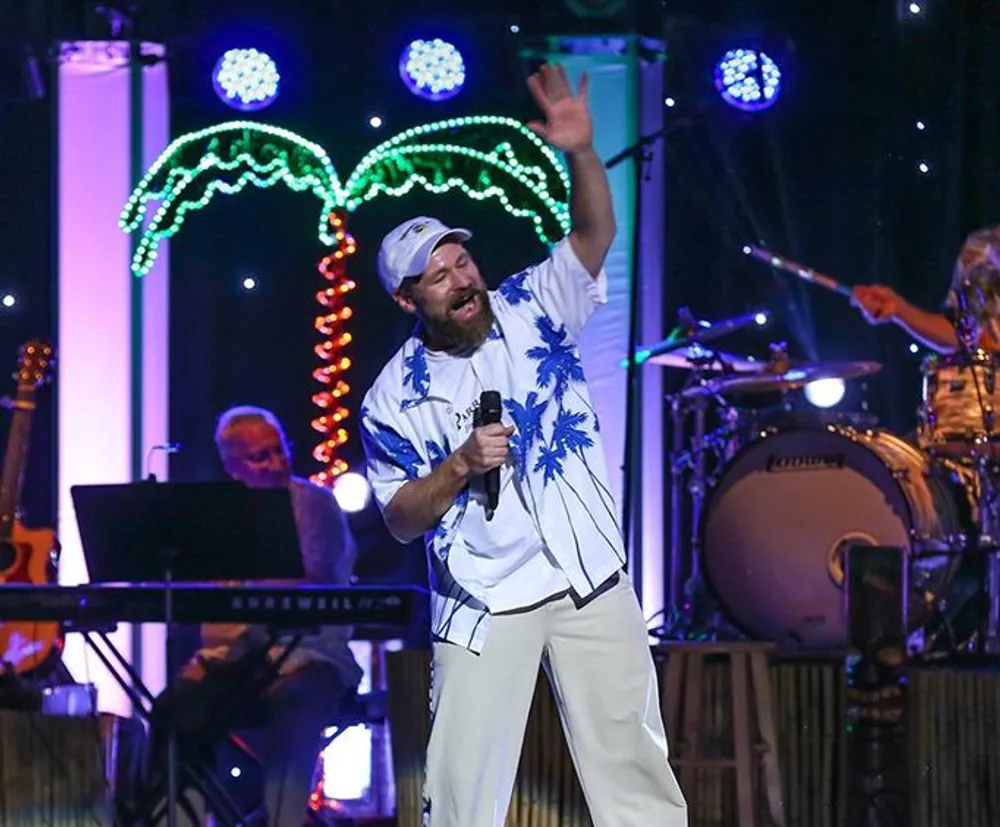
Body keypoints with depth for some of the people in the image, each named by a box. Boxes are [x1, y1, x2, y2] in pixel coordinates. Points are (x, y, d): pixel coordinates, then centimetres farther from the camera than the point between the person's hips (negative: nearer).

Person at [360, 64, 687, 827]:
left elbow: (596, 234, -15)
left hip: (589, 575, 1)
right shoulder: (395, 395, -4)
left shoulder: (532, 308, -2)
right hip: (484, 600, -1)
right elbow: (400, 519, -3)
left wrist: (581, 153, -31)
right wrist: (459, 466, -19)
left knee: (629, 749, 9)